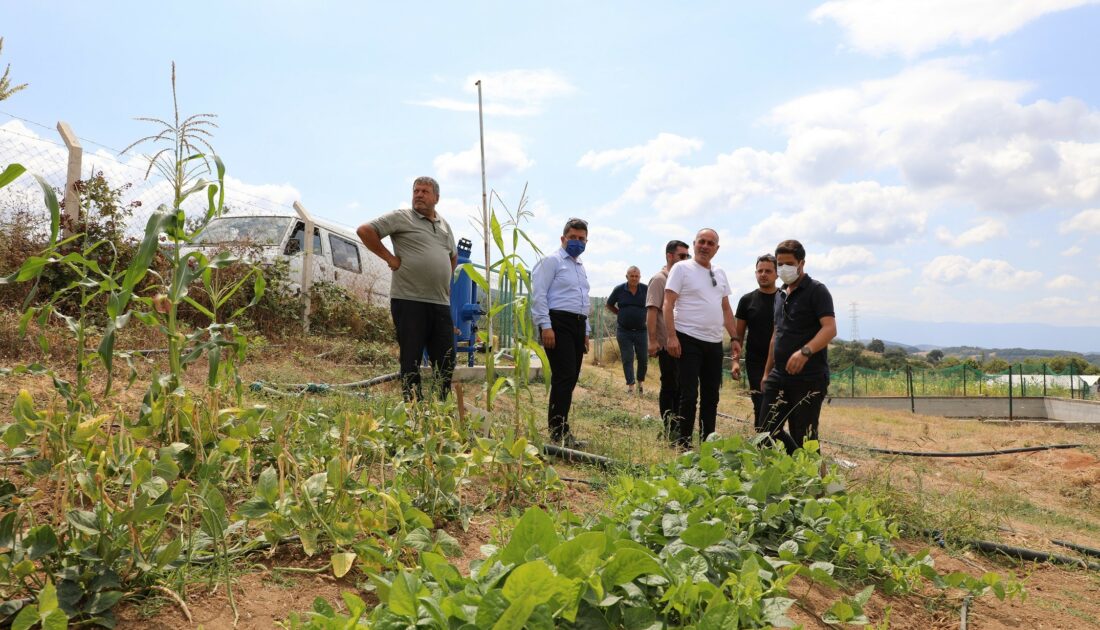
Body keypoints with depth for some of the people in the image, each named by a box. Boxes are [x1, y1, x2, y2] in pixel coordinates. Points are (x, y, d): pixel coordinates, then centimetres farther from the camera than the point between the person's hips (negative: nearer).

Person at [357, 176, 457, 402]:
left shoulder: (444, 224, 19)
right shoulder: (401, 217, -1)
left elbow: (453, 255, 34)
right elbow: (364, 231, -8)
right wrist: (390, 258, -8)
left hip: (441, 303, 6)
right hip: (409, 301, -6)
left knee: (446, 360, 8)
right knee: (411, 360, 0)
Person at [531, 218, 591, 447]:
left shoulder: (581, 267, 23)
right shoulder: (552, 261, -1)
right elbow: (538, 295, -10)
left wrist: (586, 331, 21)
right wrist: (546, 326, -17)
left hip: (578, 325, 8)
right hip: (558, 323, -8)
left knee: (571, 378, 7)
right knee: (564, 377, -14)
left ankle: (560, 427, 13)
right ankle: (559, 432, -9)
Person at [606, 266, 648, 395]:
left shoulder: (646, 290, -4)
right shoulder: (619, 290, -4)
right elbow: (609, 305, 11)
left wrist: (643, 316, 5)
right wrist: (621, 314, 6)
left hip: (641, 330, 1)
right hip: (624, 331, 0)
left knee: (643, 359, 5)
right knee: (627, 360, 1)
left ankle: (640, 382, 26)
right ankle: (630, 386, 7)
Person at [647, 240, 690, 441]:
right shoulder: (659, 279, -8)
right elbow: (652, 310, -15)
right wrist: (652, 340, -21)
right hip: (667, 344, -7)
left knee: (680, 387, 11)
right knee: (669, 387, 0)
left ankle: (677, 428, 20)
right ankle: (668, 429, 10)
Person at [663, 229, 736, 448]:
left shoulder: (720, 274, 15)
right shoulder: (681, 268, -4)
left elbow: (726, 309, 19)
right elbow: (668, 304, -10)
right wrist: (671, 336, -19)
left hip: (714, 342, 7)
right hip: (688, 340, -7)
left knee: (711, 396, 12)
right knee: (689, 395, -5)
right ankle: (684, 444, 5)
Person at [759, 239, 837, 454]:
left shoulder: (816, 290, -6)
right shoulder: (780, 294, 17)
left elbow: (830, 329, -19)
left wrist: (805, 351, -35)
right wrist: (767, 372, 20)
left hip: (809, 379, -7)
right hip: (779, 376, 7)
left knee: (803, 437, -3)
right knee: (765, 431, 7)